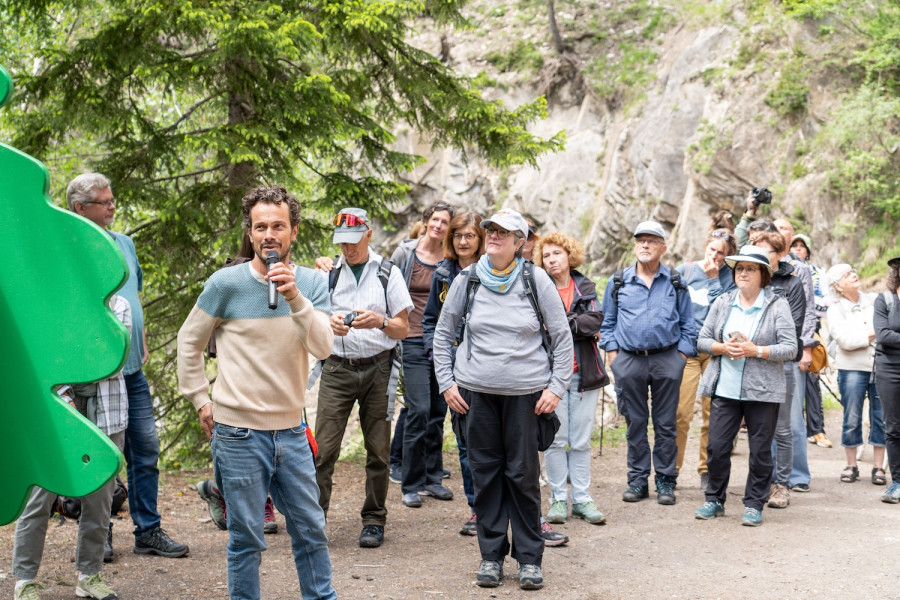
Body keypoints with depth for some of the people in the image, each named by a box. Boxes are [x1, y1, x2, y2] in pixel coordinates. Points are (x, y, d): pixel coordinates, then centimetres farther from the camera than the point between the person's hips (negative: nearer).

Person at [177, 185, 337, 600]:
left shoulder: (311, 283, 0)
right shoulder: (227, 283, -7)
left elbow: (324, 347, -13)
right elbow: (189, 342, 3)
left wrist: (294, 297, -25)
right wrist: (201, 402, 1)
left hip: (291, 429, 3)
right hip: (239, 432, -3)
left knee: (311, 529, 13)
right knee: (246, 538, 5)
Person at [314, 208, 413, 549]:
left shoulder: (389, 274, 6)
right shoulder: (329, 274, 9)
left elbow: (403, 329, 5)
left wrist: (380, 322, -17)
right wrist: (329, 323, -13)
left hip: (378, 367, 0)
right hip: (337, 368, 0)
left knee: (378, 450, 4)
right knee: (324, 447, -8)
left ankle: (374, 520, 15)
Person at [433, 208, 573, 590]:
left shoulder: (536, 280, -2)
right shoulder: (467, 280, 3)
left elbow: (562, 337, 3)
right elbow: (443, 333, 12)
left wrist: (556, 387, -3)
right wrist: (447, 383, 5)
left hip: (526, 393, -2)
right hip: (476, 391, 2)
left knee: (523, 473, 1)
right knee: (485, 471, 6)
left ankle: (530, 558, 13)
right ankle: (491, 556, 17)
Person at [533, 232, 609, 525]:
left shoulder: (586, 287, 10)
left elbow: (596, 321, -5)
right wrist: (579, 327, -12)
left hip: (584, 371, 2)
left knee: (581, 441, 6)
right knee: (555, 439, 0)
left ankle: (582, 499, 14)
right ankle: (558, 499, 10)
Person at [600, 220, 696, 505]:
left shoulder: (676, 283, 8)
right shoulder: (618, 283, 9)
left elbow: (688, 324, 9)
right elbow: (608, 323, 13)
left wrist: (682, 357, 0)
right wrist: (613, 355, 3)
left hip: (667, 359, -1)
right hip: (629, 361, 1)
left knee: (665, 423, 3)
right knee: (635, 423, 5)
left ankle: (665, 481, 10)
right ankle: (638, 480, 13)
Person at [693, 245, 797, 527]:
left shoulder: (777, 306, -1)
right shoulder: (723, 302, 9)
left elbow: (790, 348, -7)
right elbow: (703, 339, 10)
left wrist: (755, 350, -17)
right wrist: (723, 348, -10)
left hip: (762, 391, -3)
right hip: (725, 388, 3)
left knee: (760, 451, 3)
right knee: (717, 447, 3)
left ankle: (754, 505, 16)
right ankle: (715, 500, 19)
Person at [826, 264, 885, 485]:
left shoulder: (873, 301, 11)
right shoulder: (836, 310, 0)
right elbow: (845, 340, -13)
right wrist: (873, 333, -9)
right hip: (852, 369, -2)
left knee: (881, 417, 3)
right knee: (852, 419, 3)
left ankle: (878, 467, 12)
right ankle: (851, 466, 16)